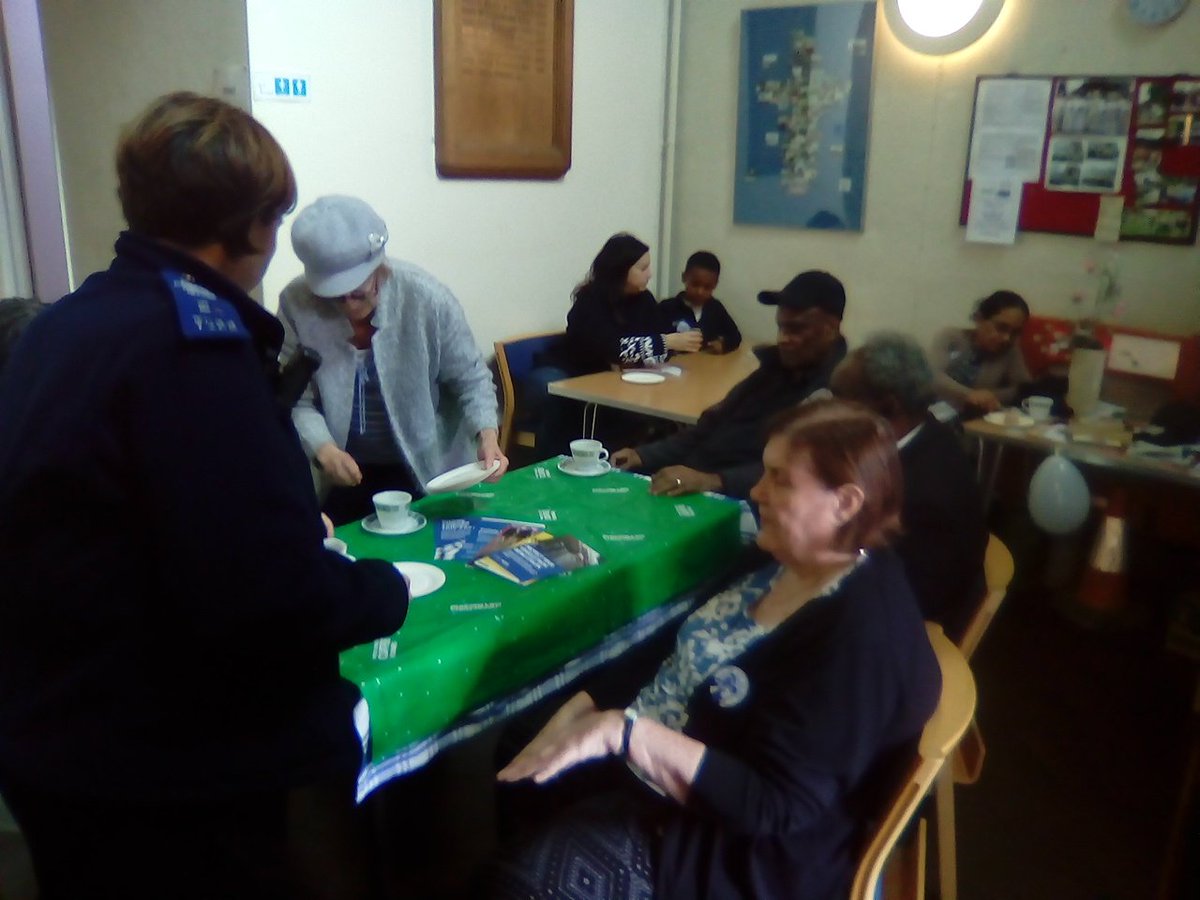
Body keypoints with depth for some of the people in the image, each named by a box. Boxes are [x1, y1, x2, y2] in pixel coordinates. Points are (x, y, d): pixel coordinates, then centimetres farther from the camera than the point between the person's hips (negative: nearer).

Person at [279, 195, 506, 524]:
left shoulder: (427, 298, -17)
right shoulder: (296, 303, -13)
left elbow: (470, 379, -7)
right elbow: (295, 398, -6)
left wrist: (487, 435, -23)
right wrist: (323, 448, -24)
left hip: (428, 473, -1)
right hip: (345, 474, 1)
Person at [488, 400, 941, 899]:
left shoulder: (860, 639, -28)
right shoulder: (787, 559, 0)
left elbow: (771, 806, -30)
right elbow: (685, 657, 4)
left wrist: (625, 731, -35)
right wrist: (581, 708, -5)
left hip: (746, 849, -9)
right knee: (518, 751, 11)